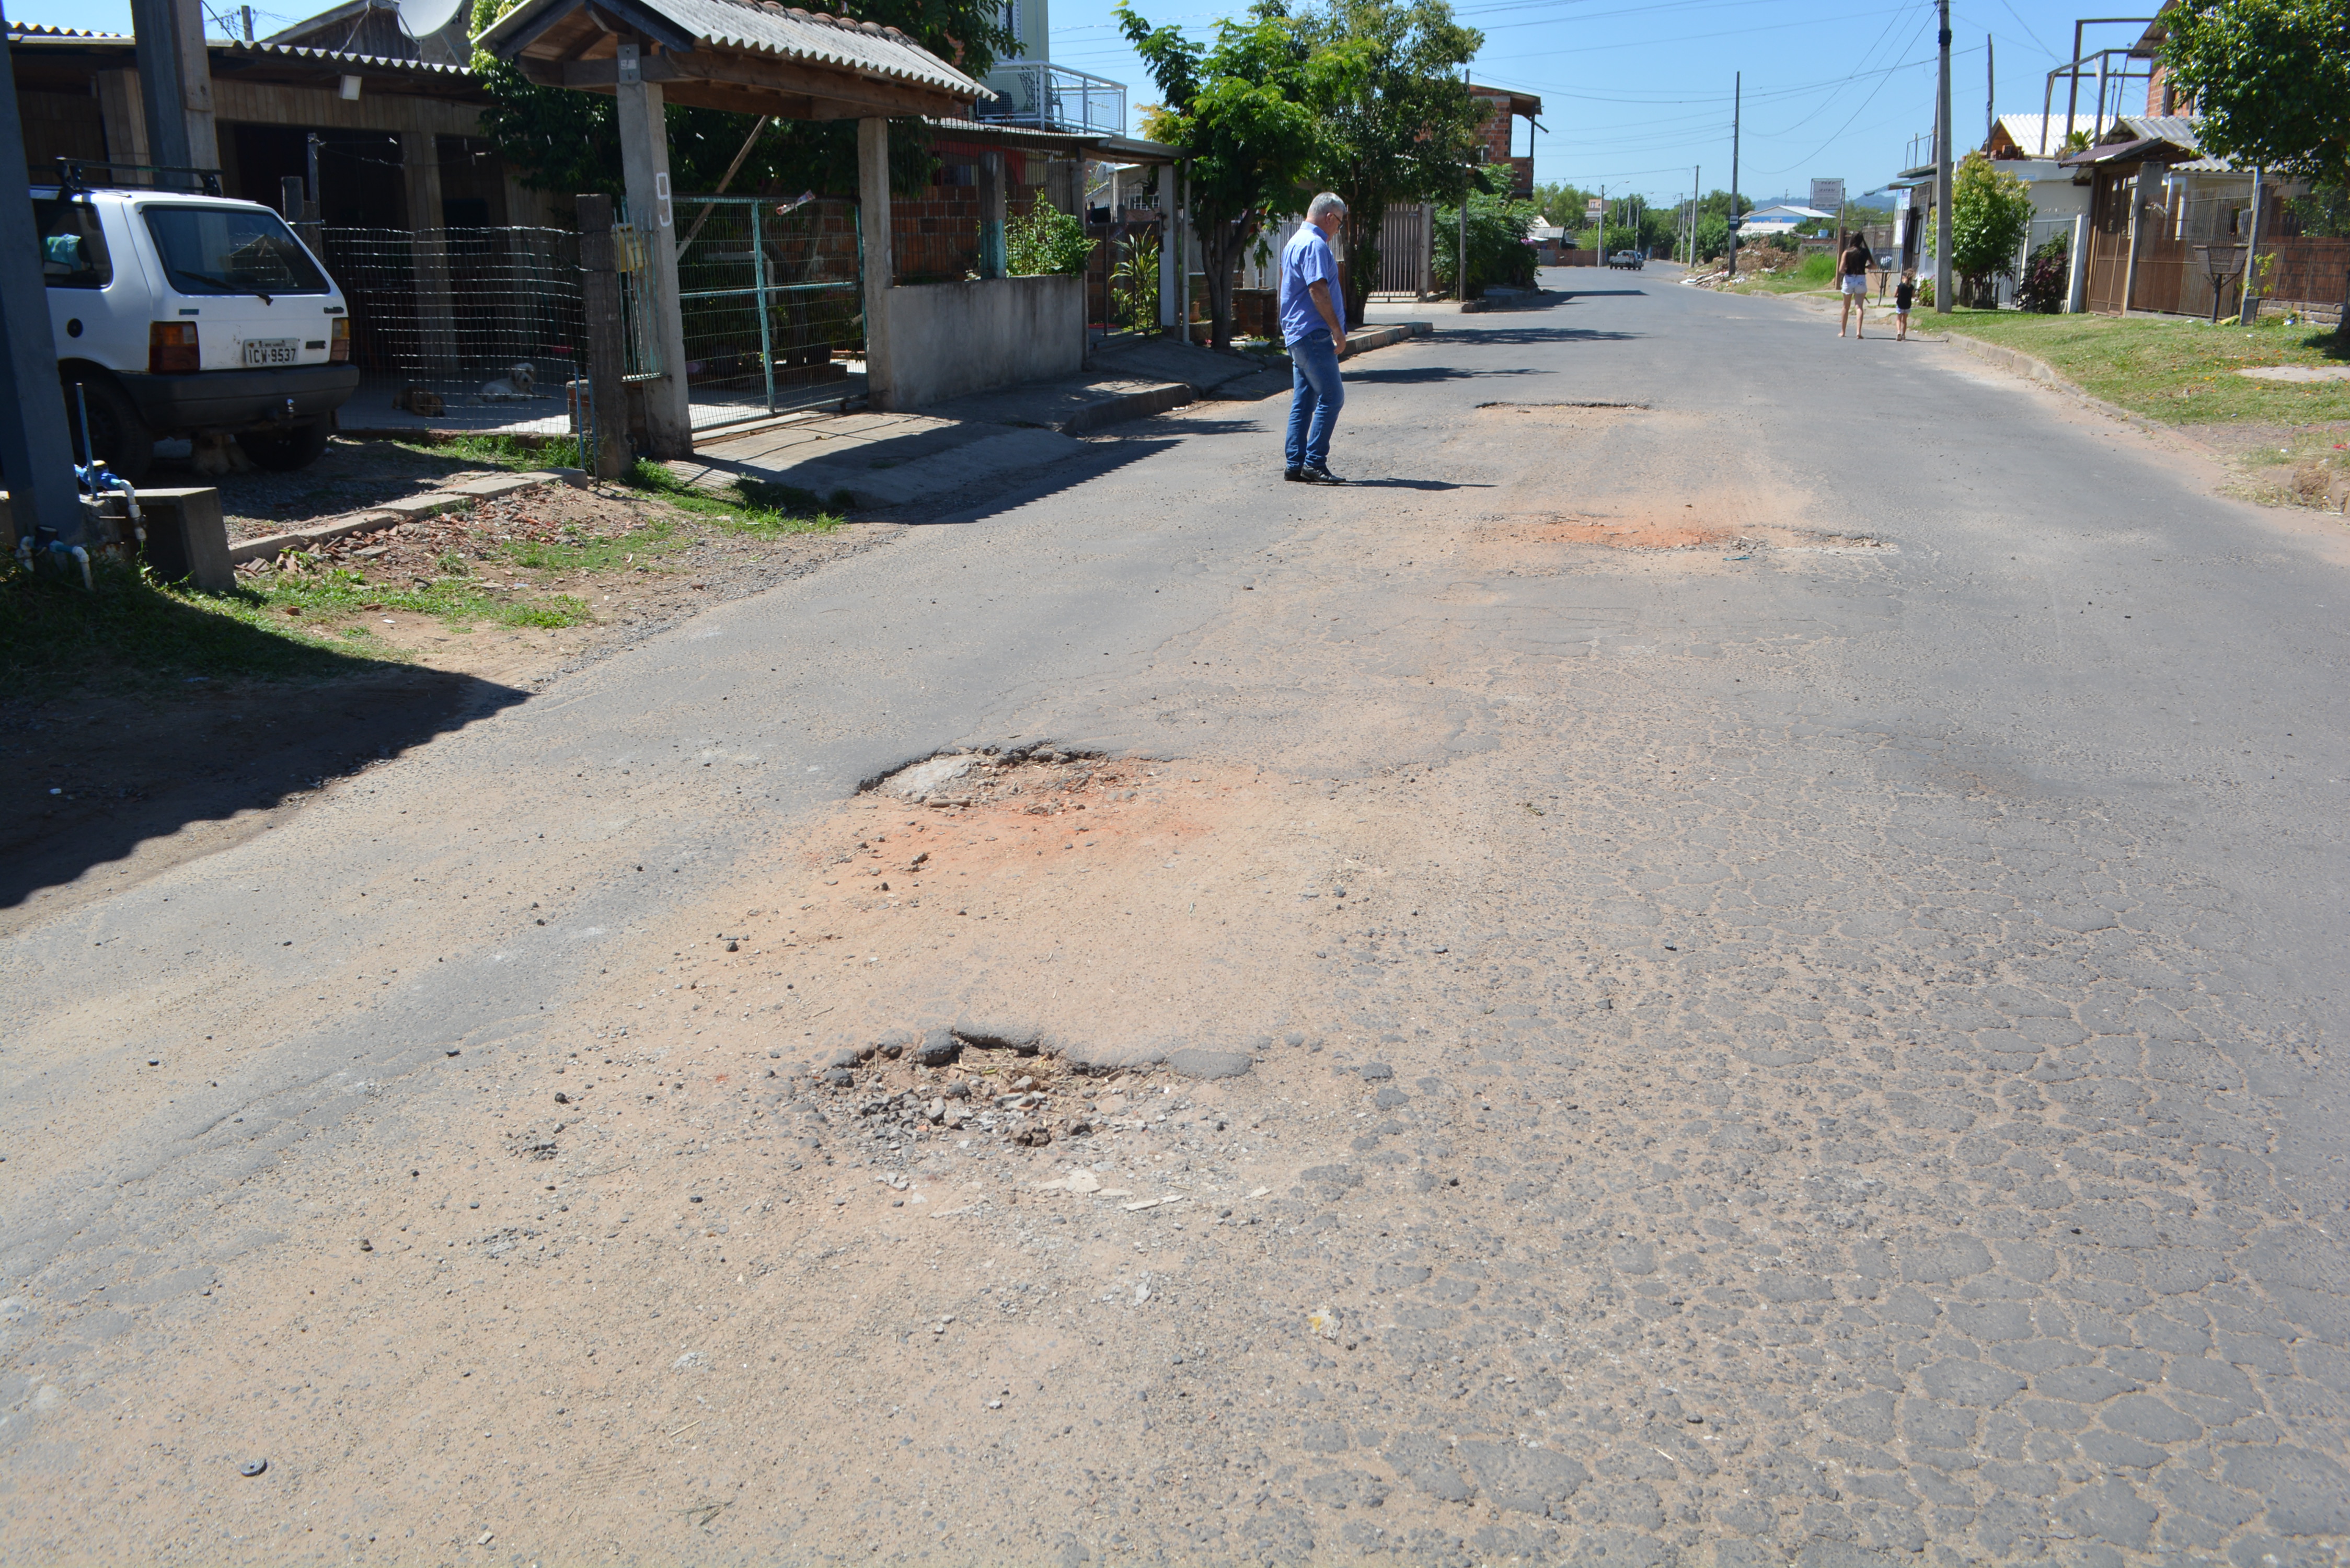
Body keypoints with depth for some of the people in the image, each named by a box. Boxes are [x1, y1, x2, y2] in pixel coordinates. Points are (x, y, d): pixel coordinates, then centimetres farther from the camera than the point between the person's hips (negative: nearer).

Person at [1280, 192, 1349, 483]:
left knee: (1302, 402, 10)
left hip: (1297, 334, 11)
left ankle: (1295, 465, 11)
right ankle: (1315, 463, -11)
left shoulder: (1295, 242, 21)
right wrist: (1337, 330, -18)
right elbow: (1318, 290, -22)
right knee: (1332, 397, -10)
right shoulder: (1315, 245, -13)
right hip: (1314, 334, -11)